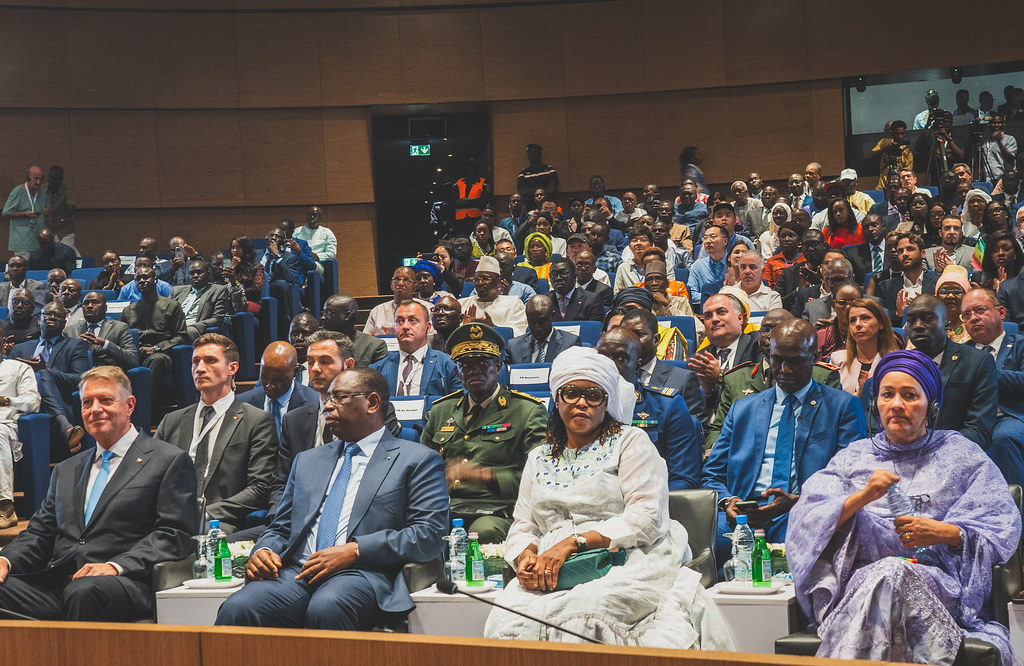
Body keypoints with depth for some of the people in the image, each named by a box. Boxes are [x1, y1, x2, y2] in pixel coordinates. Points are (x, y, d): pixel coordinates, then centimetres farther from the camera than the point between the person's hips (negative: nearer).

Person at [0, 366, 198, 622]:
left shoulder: (170, 462, 6)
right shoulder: (66, 470, 28)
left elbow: (175, 535, -4)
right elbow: (40, 531, 24)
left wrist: (116, 566, -18)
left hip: (124, 584, -5)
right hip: (56, 583, 5)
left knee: (84, 591, -38)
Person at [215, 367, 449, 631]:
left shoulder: (417, 460, 10)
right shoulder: (307, 460, 28)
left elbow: (430, 534, -2)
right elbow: (280, 528, 27)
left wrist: (355, 550, -13)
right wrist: (263, 550, 2)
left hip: (363, 574, -4)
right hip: (296, 573, 4)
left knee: (326, 609, -38)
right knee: (235, 610, -28)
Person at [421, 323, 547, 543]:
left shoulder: (528, 411, 8)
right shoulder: (441, 411, 24)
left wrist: (485, 475, -16)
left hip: (496, 512, -3)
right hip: (442, 509, 3)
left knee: (484, 531, -39)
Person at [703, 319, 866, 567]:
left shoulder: (844, 406, 13)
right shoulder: (742, 409, 23)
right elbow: (712, 475, 20)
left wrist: (797, 501, -16)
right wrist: (727, 501, -5)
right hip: (741, 515, 3)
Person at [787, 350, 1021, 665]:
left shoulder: (961, 455, 18)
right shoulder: (853, 457, 22)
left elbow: (1004, 526, 8)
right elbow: (807, 522, 7)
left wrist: (946, 533, -9)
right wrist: (861, 498, -10)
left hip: (938, 583, -1)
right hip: (858, 580, 1)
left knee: (888, 575, -36)